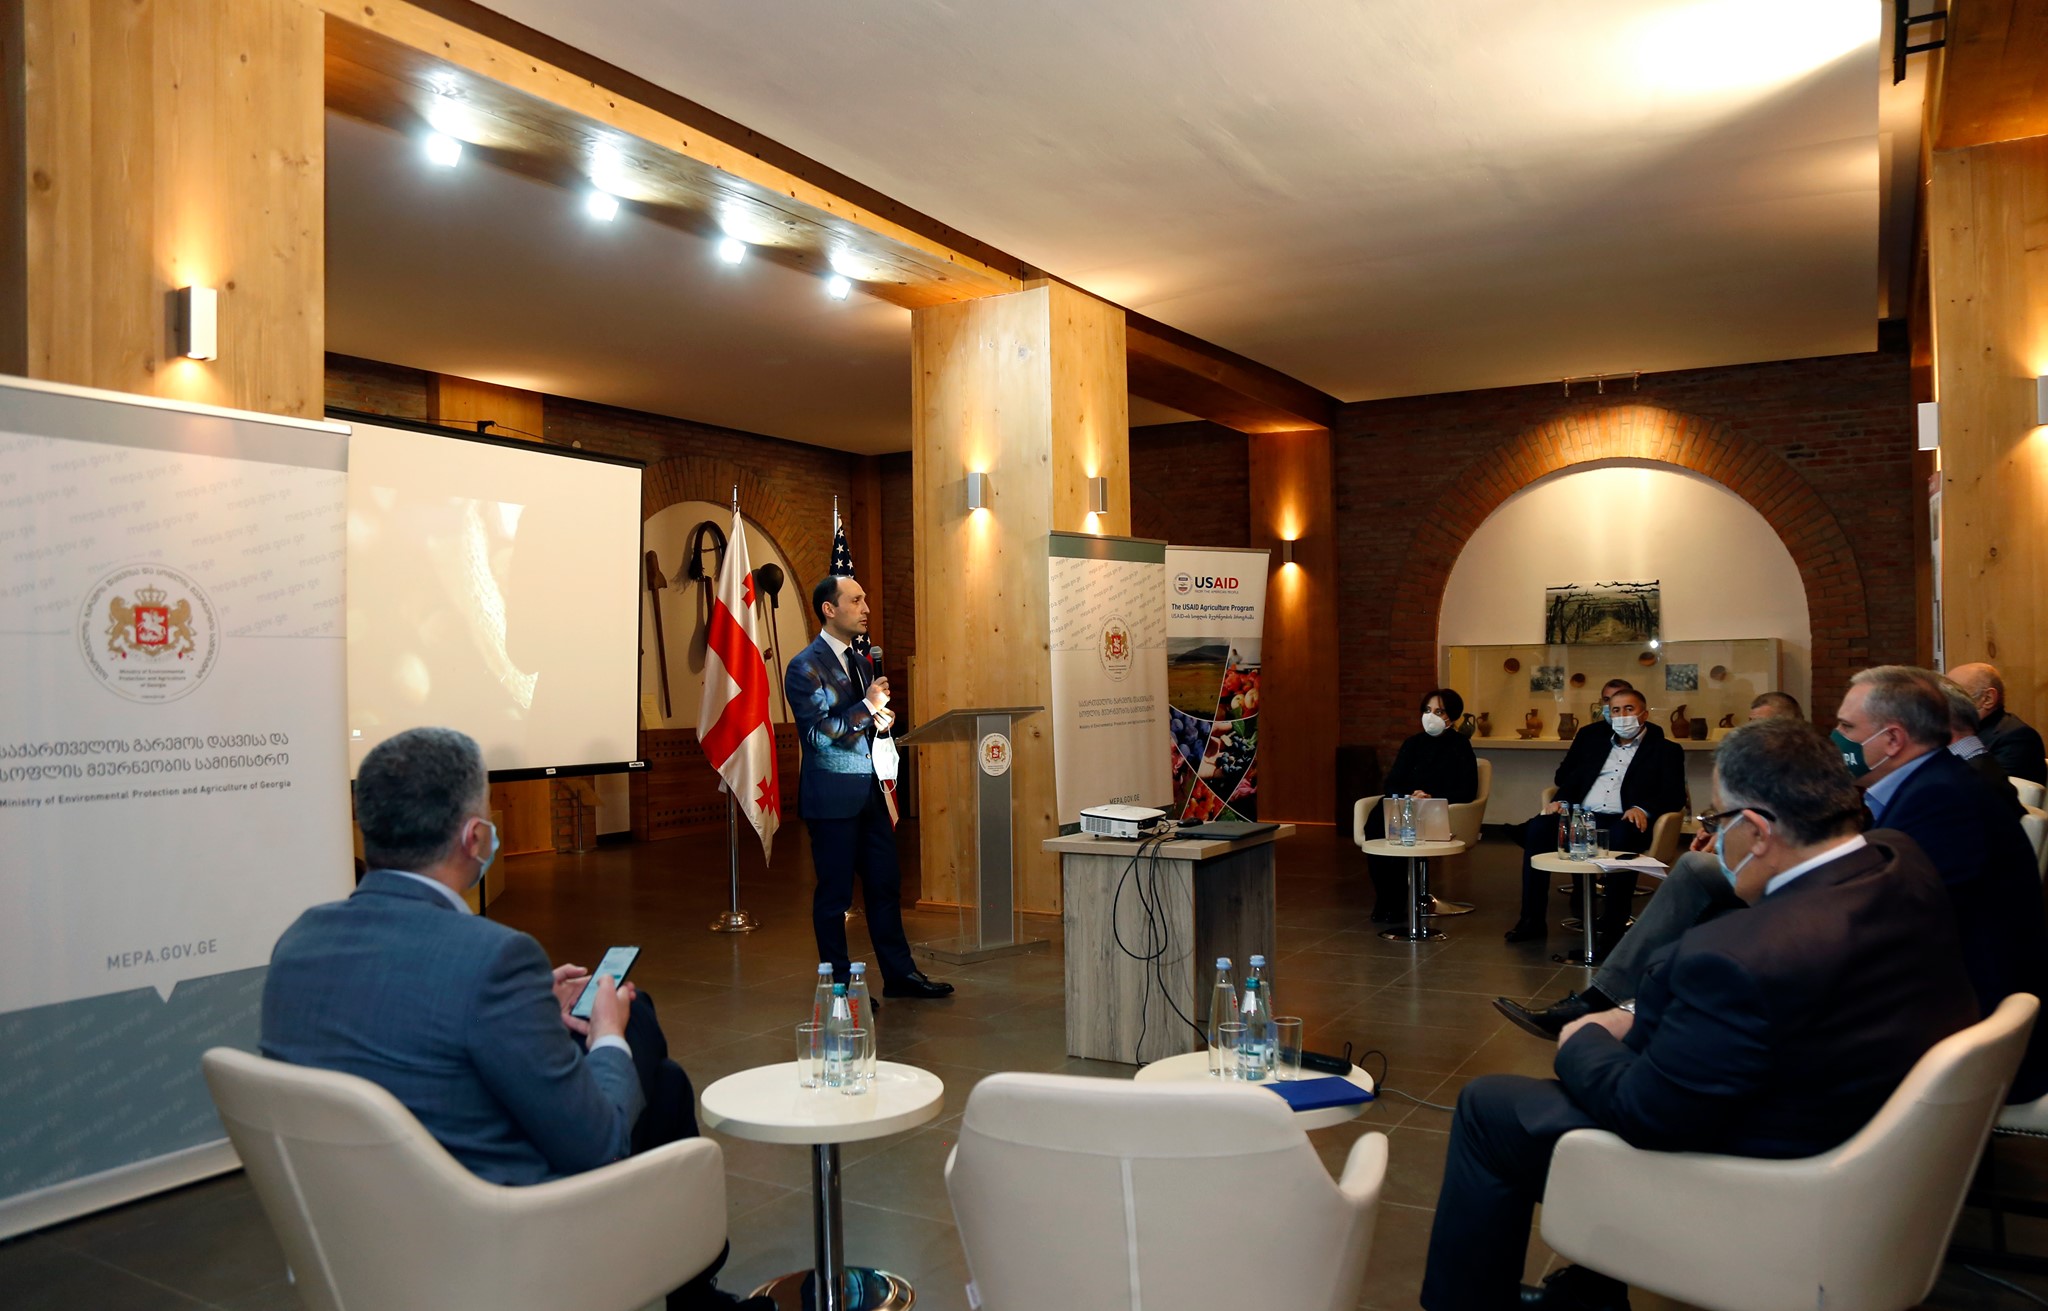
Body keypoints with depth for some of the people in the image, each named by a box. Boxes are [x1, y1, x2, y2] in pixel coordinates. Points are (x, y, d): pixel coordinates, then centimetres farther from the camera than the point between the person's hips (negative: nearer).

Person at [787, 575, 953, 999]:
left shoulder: (861, 662, 13)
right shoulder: (805, 667, -12)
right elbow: (819, 733, -19)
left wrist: (882, 719, 1)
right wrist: (869, 707, -19)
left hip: (869, 791, 8)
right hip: (832, 796, -8)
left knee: (885, 885, 12)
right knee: (835, 893, 3)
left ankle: (899, 973, 22)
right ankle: (839, 986, 14)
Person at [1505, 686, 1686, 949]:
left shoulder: (1665, 751, 12)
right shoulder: (1591, 736, 24)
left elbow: (1674, 796, 0)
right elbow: (1565, 773, 21)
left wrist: (1643, 809, -19)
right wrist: (1560, 800, 0)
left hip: (1622, 820, -4)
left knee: (1622, 838, -39)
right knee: (1537, 828, -25)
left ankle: (1611, 926, -29)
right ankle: (1532, 919, -20)